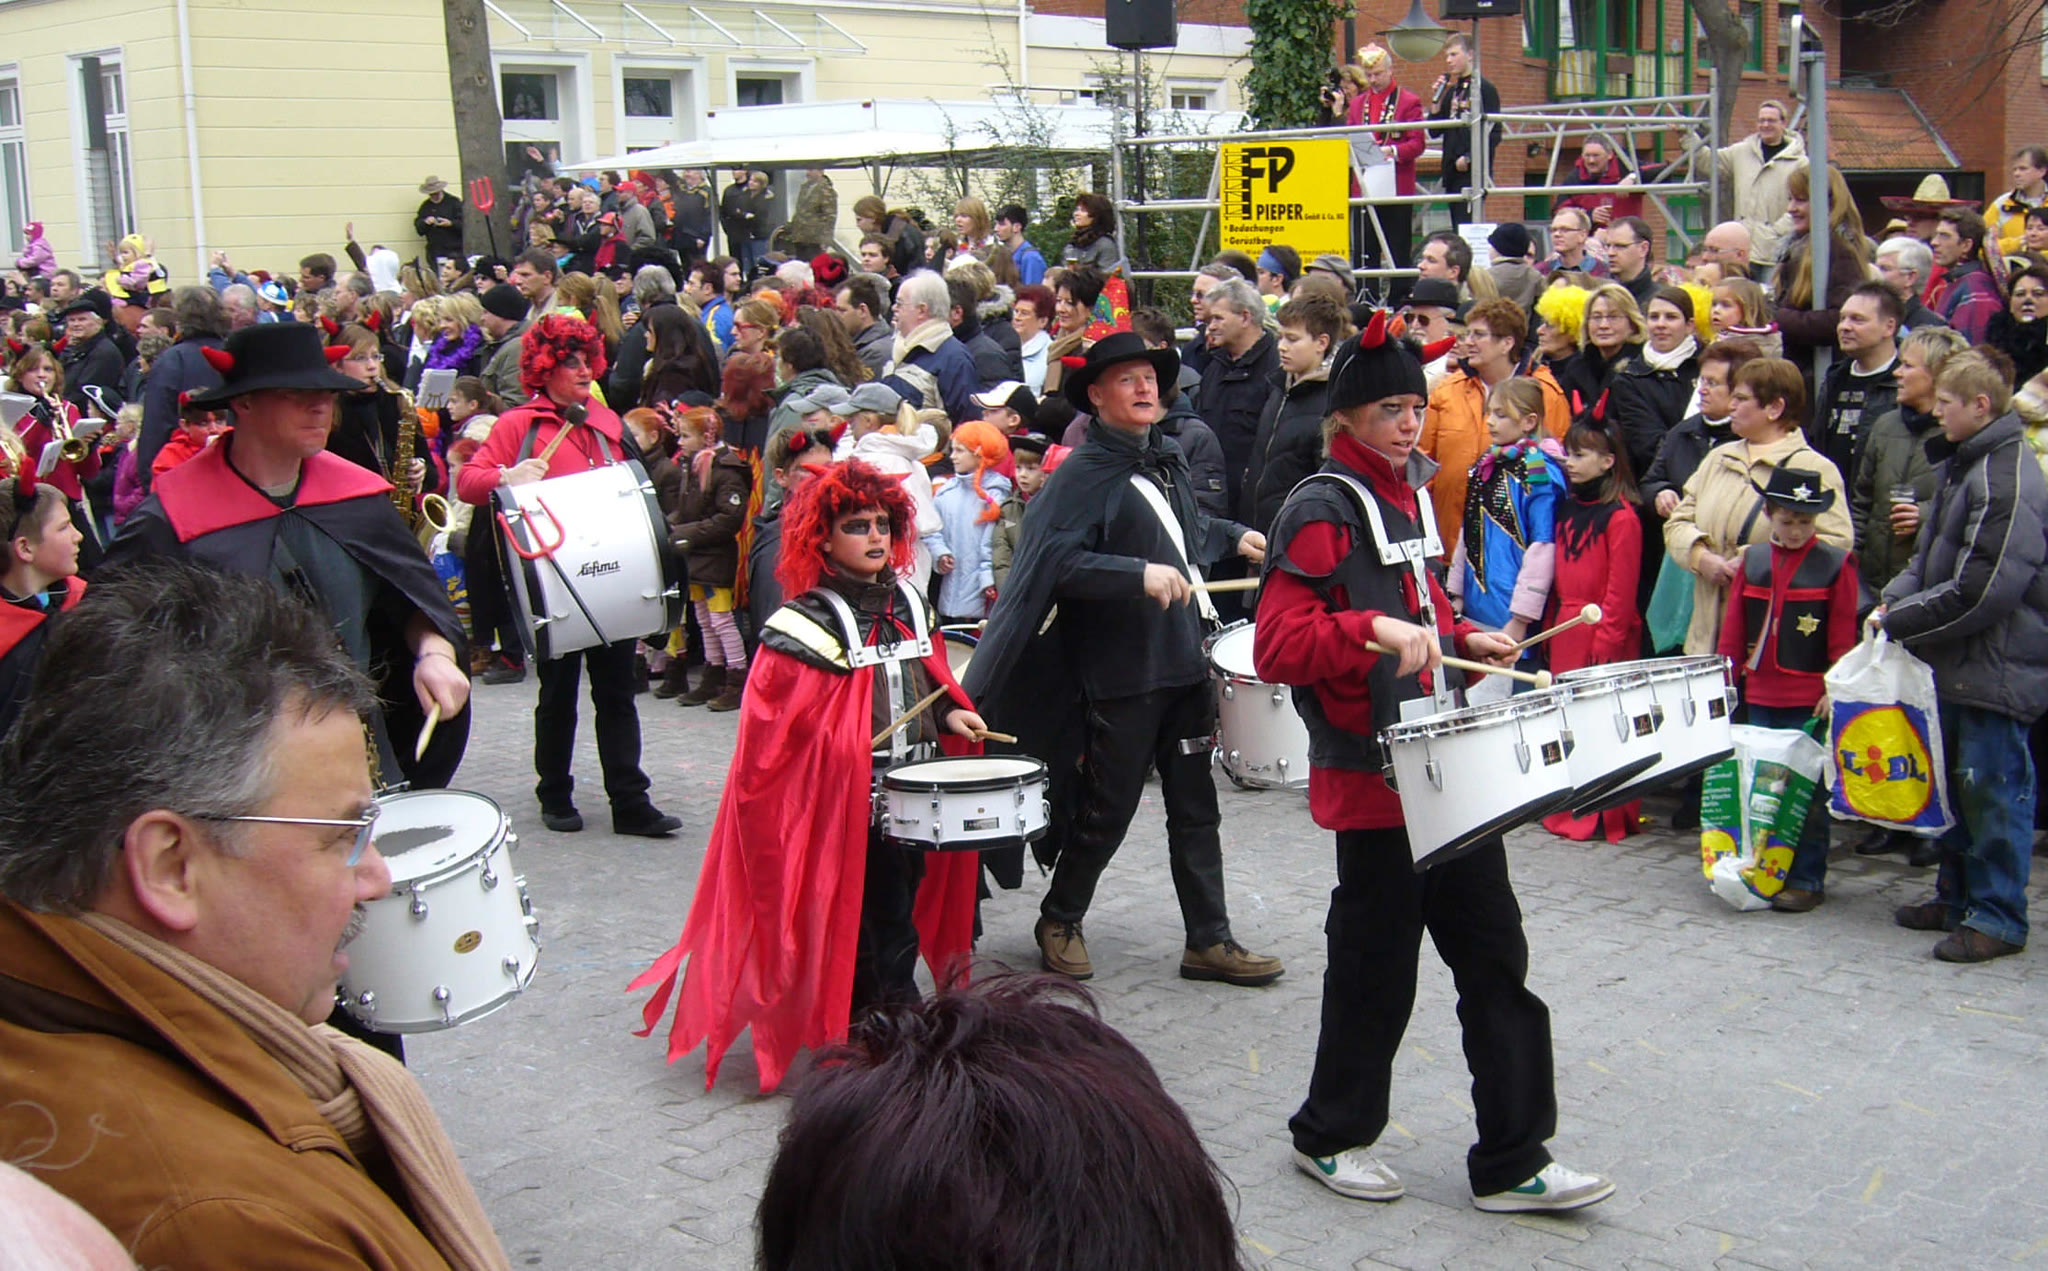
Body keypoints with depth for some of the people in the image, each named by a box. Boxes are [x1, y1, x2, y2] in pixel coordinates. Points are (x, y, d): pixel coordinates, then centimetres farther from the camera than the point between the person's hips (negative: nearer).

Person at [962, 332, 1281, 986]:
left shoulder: (1170, 459, 13)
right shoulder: (1083, 474, -11)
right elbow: (1056, 561, -24)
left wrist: (1235, 535, 21)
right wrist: (1138, 574, -30)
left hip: (1183, 663, 7)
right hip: (1121, 676, -7)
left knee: (1195, 807, 9)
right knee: (1106, 813, 5)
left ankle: (1209, 940, 17)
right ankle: (1059, 921, 26)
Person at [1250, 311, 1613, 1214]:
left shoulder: (1408, 493, 13)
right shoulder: (1320, 512, -13)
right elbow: (1277, 646, -21)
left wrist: (1462, 640, 9)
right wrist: (1372, 629, -34)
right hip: (1374, 775, -8)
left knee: (1495, 957, 8)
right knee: (1376, 966, 4)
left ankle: (1512, 1162, 17)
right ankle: (1331, 1136, 25)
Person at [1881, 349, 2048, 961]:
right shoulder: (1961, 465, 11)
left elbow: (1980, 592, -24)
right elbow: (1931, 557, 18)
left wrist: (1901, 618, -15)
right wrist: (1896, 597, 0)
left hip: (1997, 667, -10)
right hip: (1957, 660, 10)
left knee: (1993, 785, -2)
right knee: (1957, 781, 17)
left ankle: (1998, 917, 8)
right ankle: (1958, 897, 30)